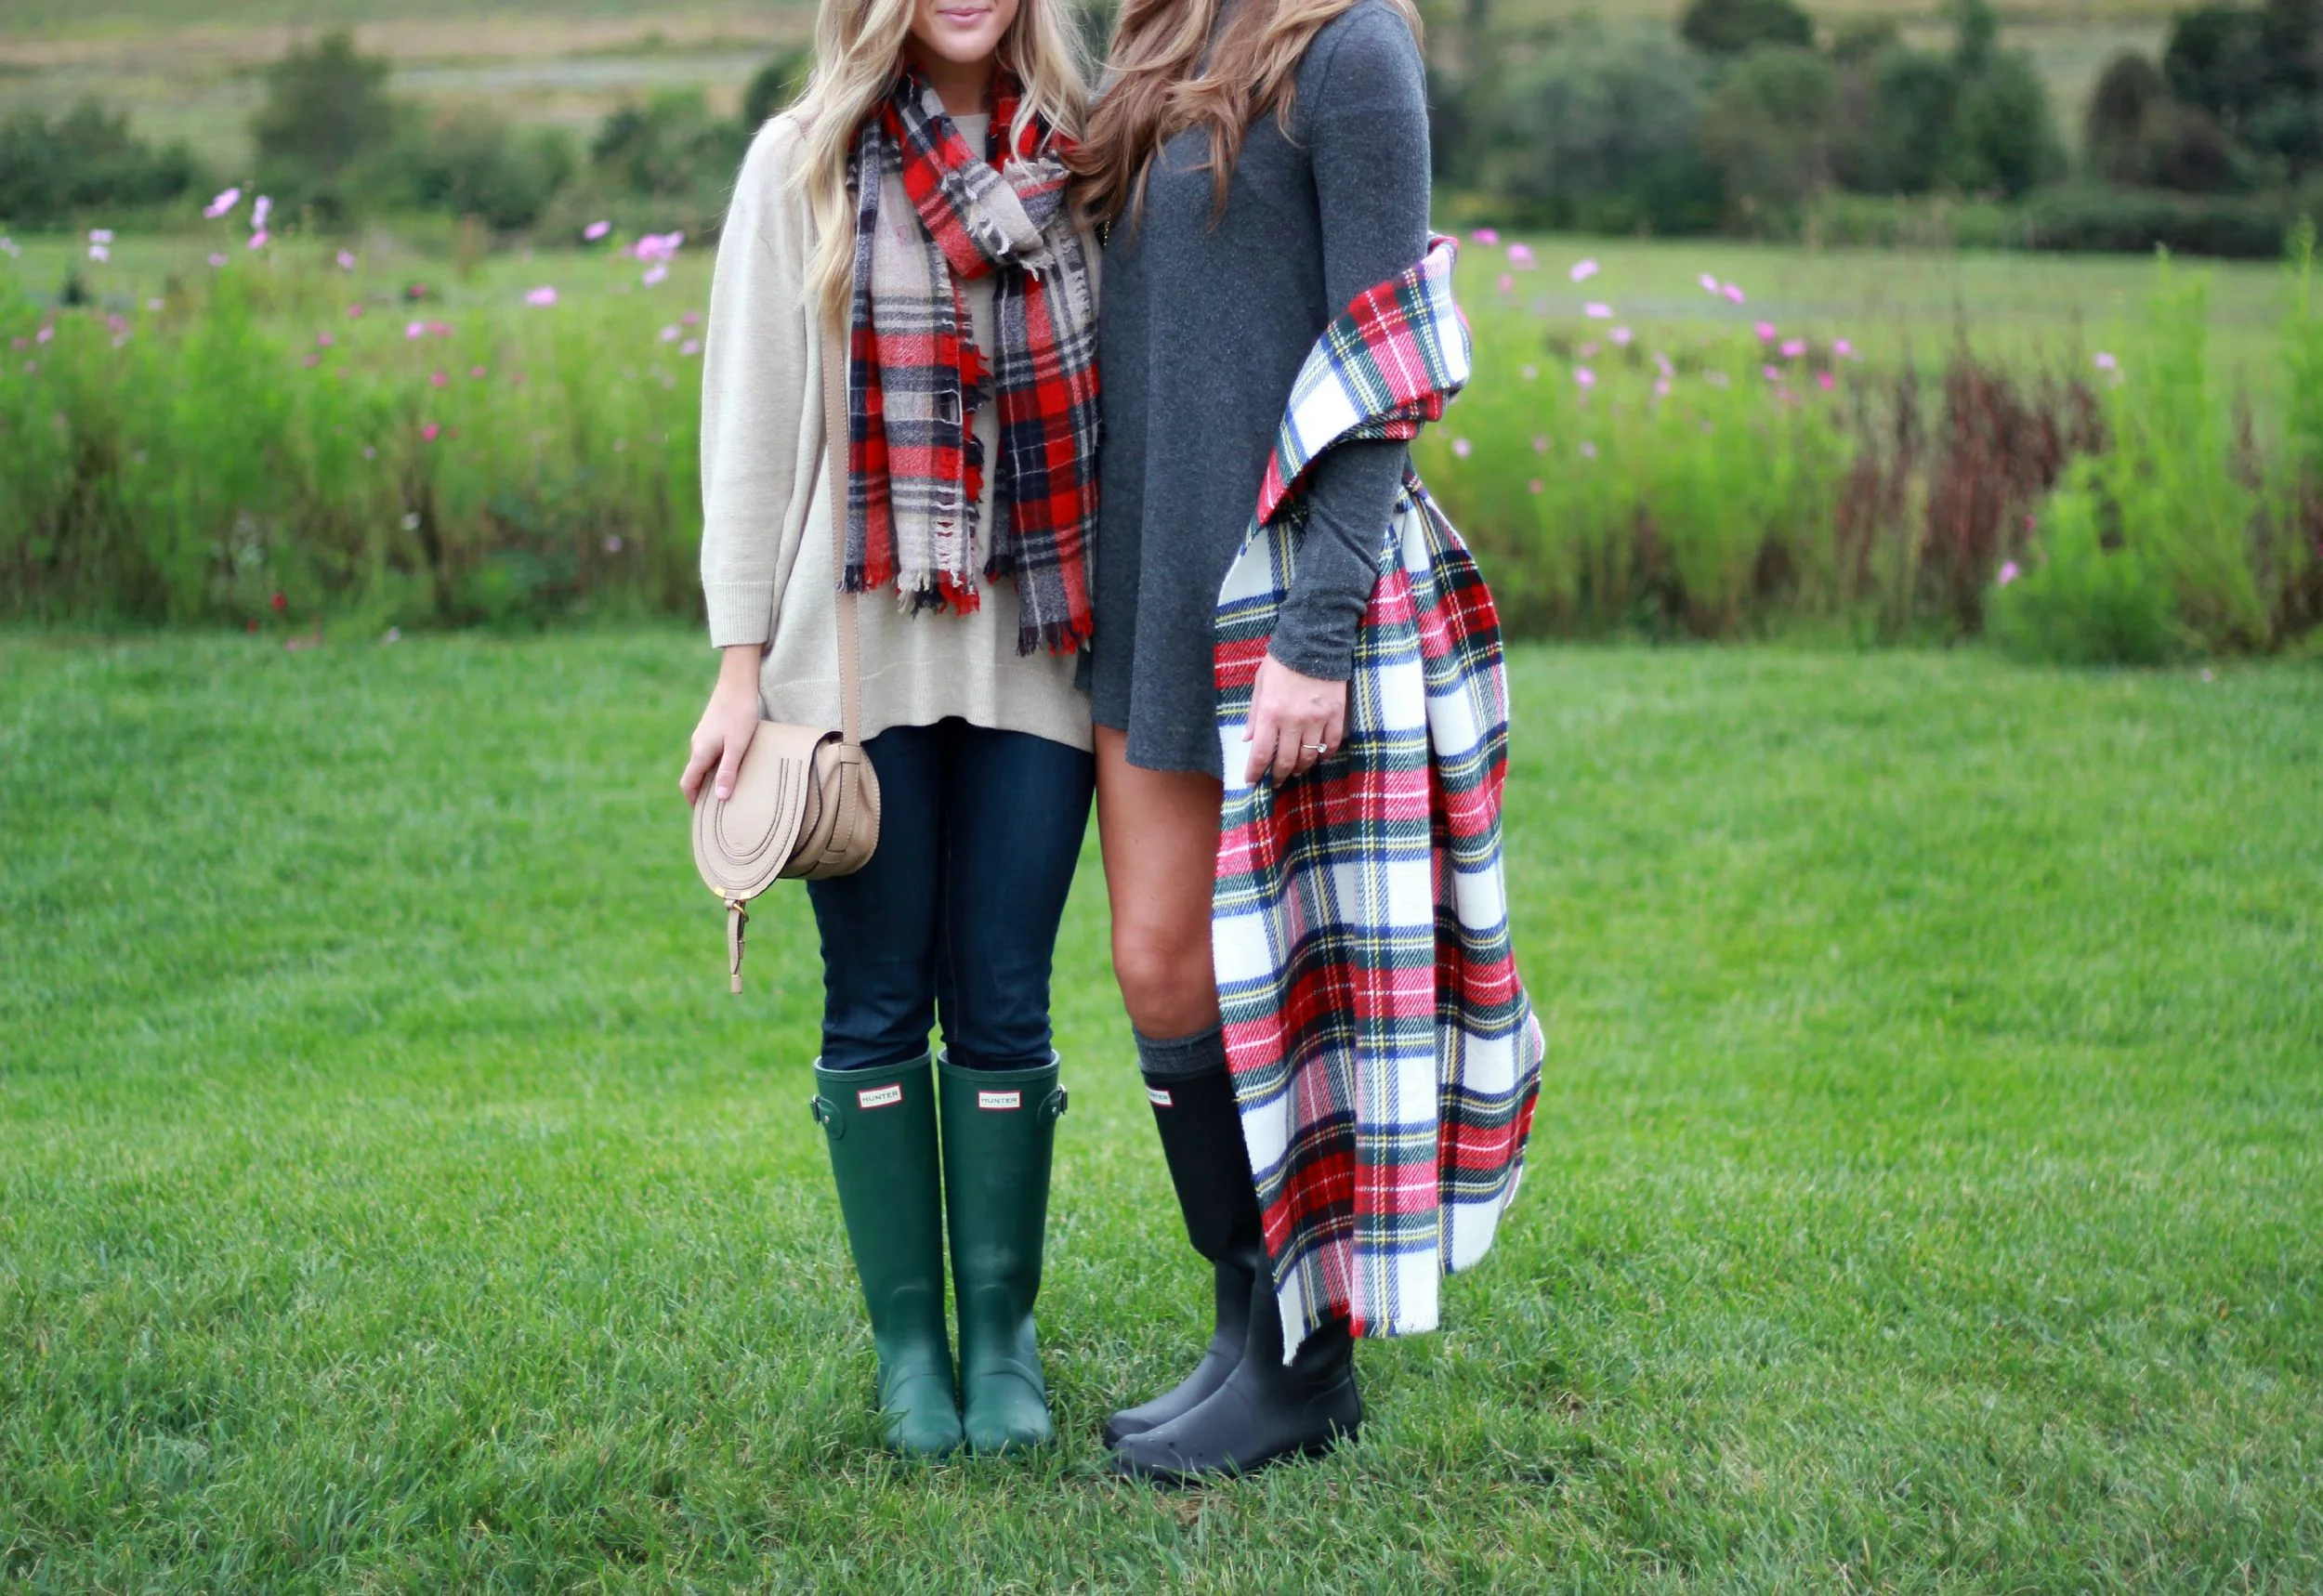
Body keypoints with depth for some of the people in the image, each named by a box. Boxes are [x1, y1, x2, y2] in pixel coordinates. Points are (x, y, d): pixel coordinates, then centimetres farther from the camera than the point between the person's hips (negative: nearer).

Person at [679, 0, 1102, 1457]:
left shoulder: (1081, 160, 6)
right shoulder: (804, 163, 2)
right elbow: (750, 422, 1)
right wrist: (741, 667, -3)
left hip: (1034, 650, 1)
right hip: (858, 652, -1)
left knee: (1003, 1007, 3)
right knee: (879, 1006, 4)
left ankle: (1005, 1339, 14)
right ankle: (912, 1341, 15)